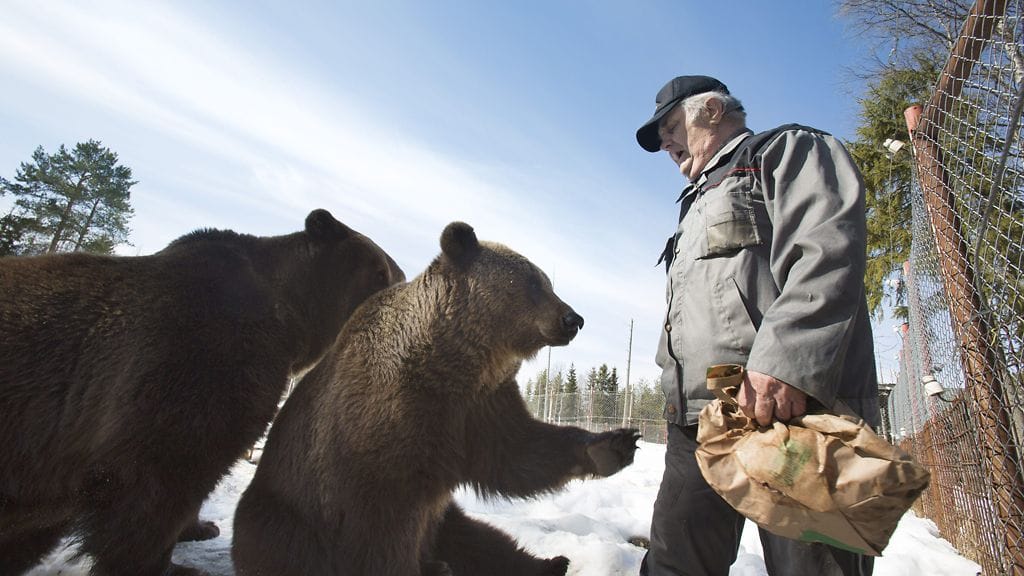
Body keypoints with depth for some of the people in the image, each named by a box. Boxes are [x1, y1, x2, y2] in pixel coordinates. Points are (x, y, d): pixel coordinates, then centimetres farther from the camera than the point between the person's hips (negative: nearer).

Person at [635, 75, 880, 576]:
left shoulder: (788, 150, 9)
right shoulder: (699, 202, 33)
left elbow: (828, 249, -12)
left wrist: (785, 358, -25)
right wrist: (676, 395, 22)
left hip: (792, 406, -7)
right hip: (699, 422, 8)